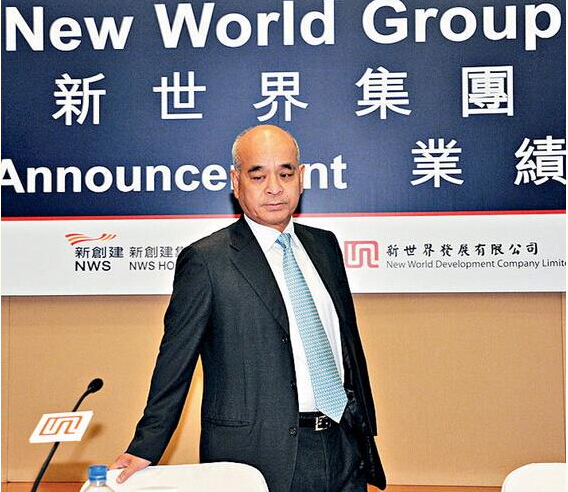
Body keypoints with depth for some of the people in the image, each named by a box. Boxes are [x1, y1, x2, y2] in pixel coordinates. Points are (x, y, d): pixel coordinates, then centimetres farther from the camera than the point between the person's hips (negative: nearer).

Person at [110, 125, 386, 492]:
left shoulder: (325, 245, 10)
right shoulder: (205, 261, -9)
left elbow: (350, 340, 14)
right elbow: (175, 362, -7)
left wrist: (367, 428, 15)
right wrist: (146, 449, -8)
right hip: (261, 454, -5)